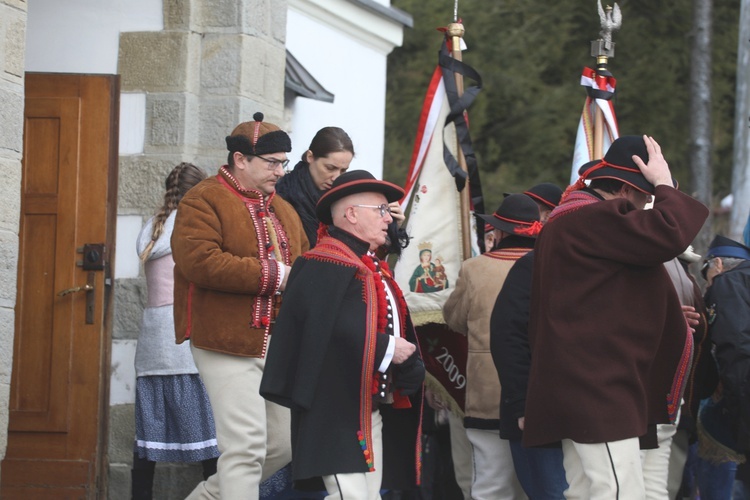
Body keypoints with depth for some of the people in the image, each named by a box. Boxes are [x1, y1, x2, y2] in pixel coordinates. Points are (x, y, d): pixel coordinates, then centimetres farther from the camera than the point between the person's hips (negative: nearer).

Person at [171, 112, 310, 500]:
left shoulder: (282, 210, 19)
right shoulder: (203, 202, -6)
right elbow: (199, 261, -20)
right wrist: (273, 275, -19)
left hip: (281, 346, 8)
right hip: (229, 344, -8)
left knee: (284, 444, 11)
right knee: (246, 446, -12)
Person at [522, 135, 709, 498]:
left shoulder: (570, 221, 22)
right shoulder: (594, 219, -13)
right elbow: (669, 234, -24)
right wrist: (665, 185, -8)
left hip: (580, 383, 11)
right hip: (597, 385, -11)